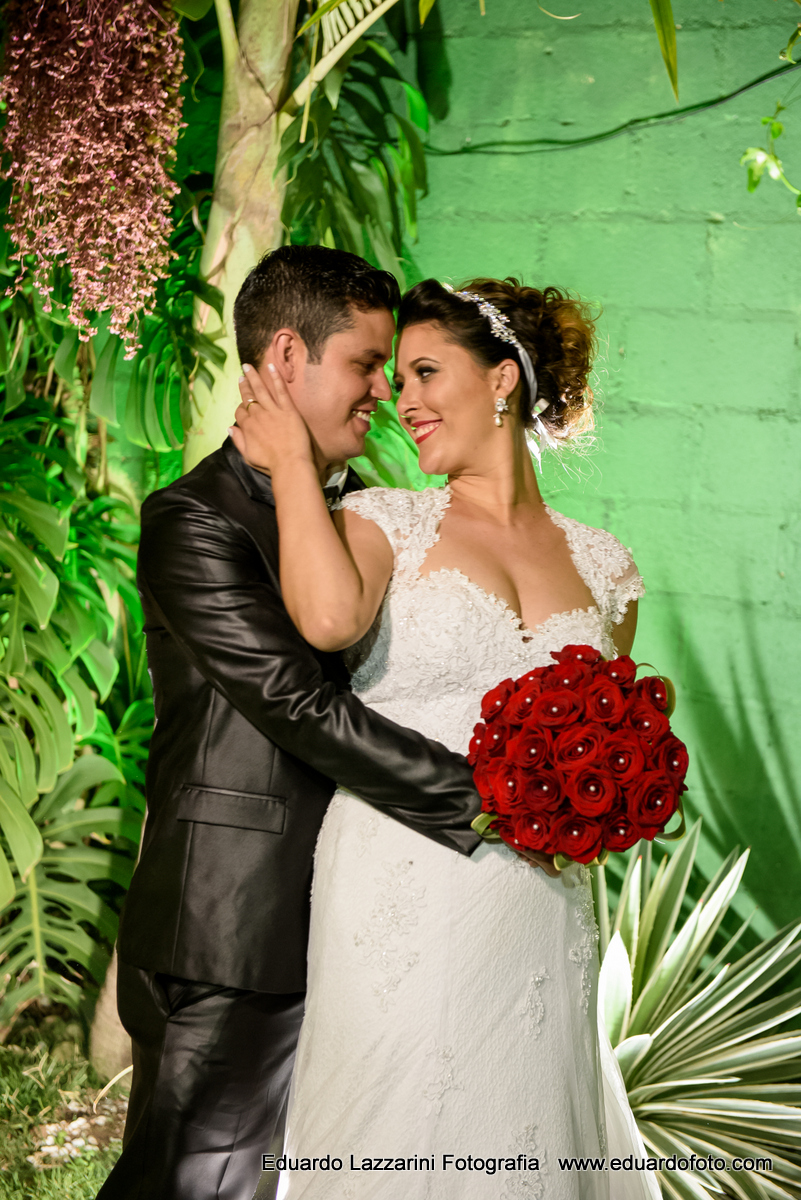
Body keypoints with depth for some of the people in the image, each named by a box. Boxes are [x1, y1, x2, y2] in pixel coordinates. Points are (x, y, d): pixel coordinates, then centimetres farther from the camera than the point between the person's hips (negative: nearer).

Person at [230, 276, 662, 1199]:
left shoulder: (603, 565, 10)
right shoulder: (383, 521, 0)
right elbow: (330, 619, -24)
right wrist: (290, 460, -12)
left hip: (543, 912, 3)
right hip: (404, 905, -3)